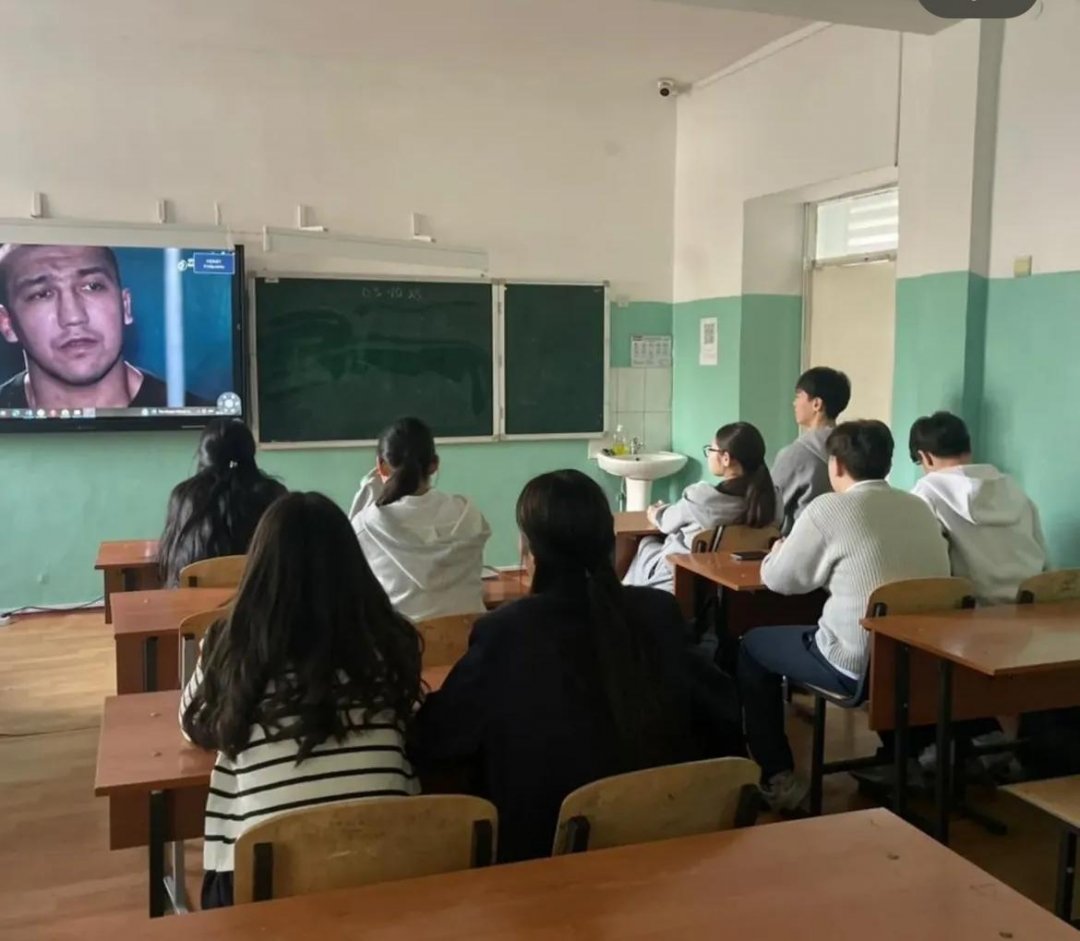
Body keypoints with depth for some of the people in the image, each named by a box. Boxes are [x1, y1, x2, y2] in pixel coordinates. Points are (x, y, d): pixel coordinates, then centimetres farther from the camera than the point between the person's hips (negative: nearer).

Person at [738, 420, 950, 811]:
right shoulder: (921, 508, 6)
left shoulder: (829, 509, -12)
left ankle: (778, 779, 17)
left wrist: (776, 552, 20)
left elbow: (779, 580, -1)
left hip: (860, 665, -7)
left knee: (753, 646, 17)